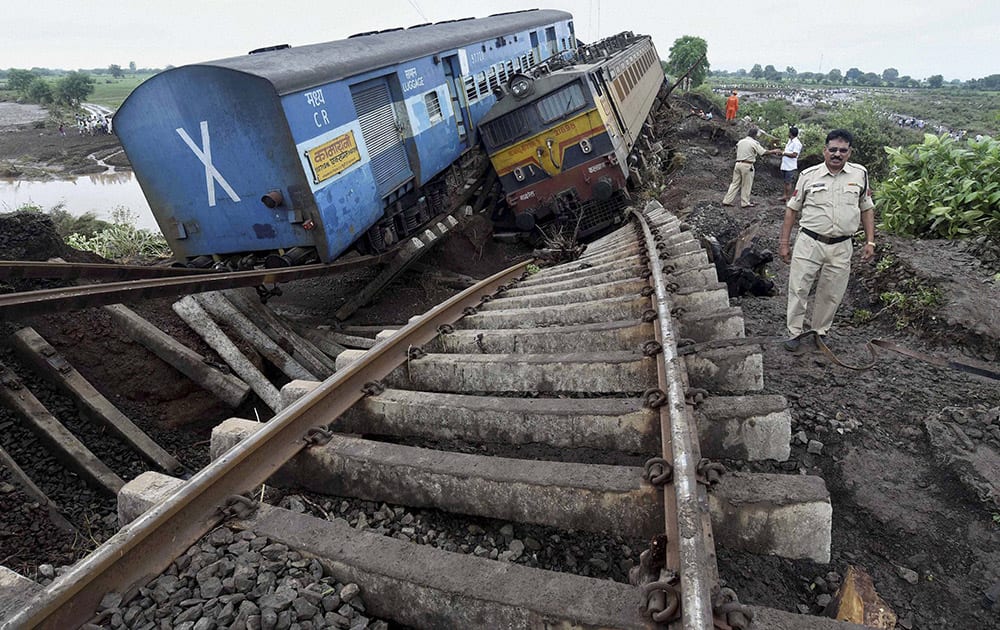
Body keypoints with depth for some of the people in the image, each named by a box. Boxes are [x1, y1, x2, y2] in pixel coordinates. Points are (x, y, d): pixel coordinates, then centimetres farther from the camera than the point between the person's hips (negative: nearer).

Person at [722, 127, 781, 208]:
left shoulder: (740, 142, 10)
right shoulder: (754, 143, -8)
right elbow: (764, 152, -10)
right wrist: (774, 151, 4)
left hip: (738, 164, 6)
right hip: (747, 165, -6)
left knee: (735, 183, 9)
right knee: (746, 185, 5)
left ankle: (727, 201, 5)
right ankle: (745, 203, 11)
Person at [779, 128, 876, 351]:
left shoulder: (860, 174, 4)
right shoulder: (809, 175, -1)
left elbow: (867, 208, 12)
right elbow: (792, 209, 3)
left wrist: (870, 241, 6)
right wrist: (784, 243, 1)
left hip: (841, 248, 2)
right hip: (808, 243, -2)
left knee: (831, 294, 10)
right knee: (798, 289, 0)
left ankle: (821, 331, 28)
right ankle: (795, 331, 14)